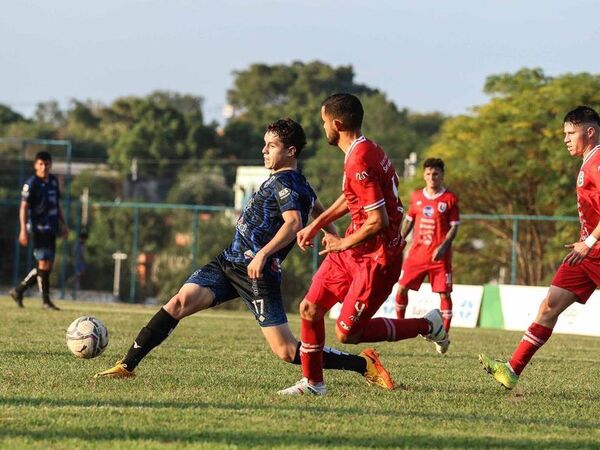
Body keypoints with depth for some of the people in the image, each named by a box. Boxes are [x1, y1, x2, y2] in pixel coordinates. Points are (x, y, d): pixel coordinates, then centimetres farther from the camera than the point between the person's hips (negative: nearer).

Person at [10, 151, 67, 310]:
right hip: (38, 228, -8)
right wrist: (23, 230, -16)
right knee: (44, 263, -10)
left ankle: (19, 291, 18)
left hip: (51, 229, 8)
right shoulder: (31, 183, -8)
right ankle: (46, 300, -4)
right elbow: (23, 207, -10)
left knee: (48, 265, 8)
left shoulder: (54, 181, 12)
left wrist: (63, 225, 19)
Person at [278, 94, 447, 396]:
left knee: (347, 333, -5)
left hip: (376, 258, -10)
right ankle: (312, 382, 19)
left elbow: (378, 221, -28)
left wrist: (343, 244, -13)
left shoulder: (359, 162, -26)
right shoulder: (365, 150, 6)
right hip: (353, 250, 10)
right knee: (309, 309, 7)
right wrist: (315, 225, 20)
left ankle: (427, 325, 10)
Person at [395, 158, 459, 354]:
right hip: (417, 252, 4)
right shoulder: (416, 197, 9)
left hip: (439, 256, -3)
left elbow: (454, 226, -4)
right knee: (402, 287, 2)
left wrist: (443, 246, -17)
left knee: (444, 293, -4)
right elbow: (409, 221, 18)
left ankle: (444, 336, 2)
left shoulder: (450, 199, -2)